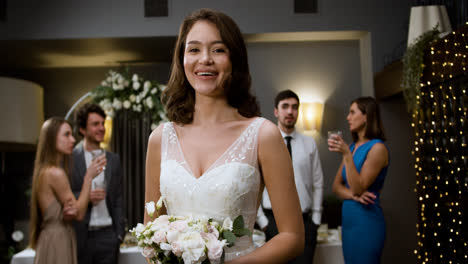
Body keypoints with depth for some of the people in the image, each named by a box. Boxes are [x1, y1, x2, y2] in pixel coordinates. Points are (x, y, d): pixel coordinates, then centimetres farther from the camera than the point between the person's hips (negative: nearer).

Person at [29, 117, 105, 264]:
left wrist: (67, 213, -11)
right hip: (57, 241, -9)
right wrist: (89, 176, -11)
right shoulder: (56, 173, -18)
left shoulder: (44, 171, 10)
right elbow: (79, 213, -13)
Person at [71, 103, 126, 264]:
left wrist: (119, 234, 5)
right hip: (80, 235, -2)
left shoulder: (113, 160, 10)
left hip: (107, 234, 2)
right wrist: (85, 197, -16)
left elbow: (118, 200, 11)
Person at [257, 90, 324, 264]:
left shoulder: (309, 143, 7)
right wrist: (262, 221, -3)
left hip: (304, 221, 2)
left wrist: (315, 220, 5)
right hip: (274, 221, -1)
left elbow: (318, 184, 9)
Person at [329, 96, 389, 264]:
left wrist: (346, 154, -23)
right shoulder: (352, 147, 11)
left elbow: (358, 187, -16)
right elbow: (336, 186, 8)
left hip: (366, 221, -7)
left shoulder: (377, 148, -11)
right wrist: (353, 195, -12)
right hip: (348, 220, 7)